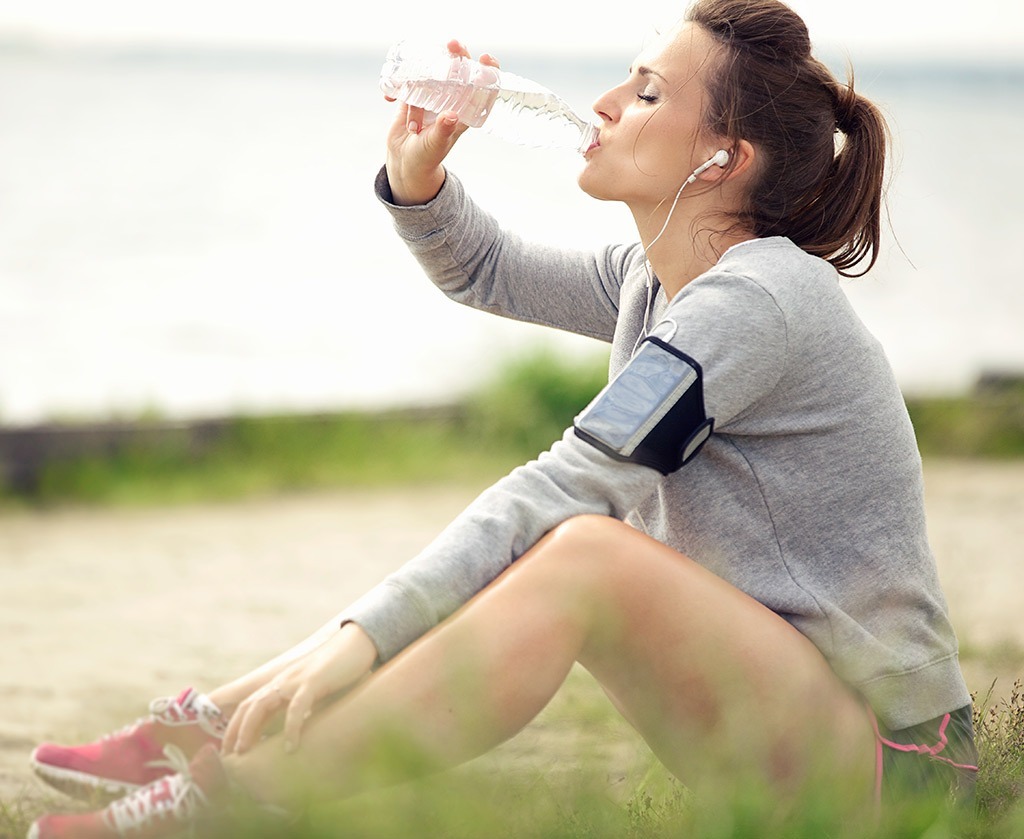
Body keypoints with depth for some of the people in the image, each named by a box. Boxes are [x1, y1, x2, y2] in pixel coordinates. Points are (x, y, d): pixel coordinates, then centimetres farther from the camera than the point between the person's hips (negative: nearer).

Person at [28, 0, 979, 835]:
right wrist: (417, 175, 4)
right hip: (758, 711, 9)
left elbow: (570, 483, -26)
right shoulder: (656, 278, 10)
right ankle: (213, 723, 0)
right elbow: (484, 270, 26)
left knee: (584, 556, -30)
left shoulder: (760, 298, -19)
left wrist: (365, 631, -30)